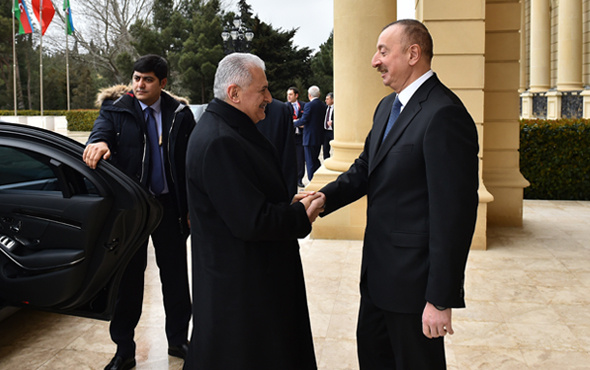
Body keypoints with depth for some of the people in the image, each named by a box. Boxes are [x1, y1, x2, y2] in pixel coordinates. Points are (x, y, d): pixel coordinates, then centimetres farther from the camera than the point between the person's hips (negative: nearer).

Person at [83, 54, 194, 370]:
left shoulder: (180, 114, 1)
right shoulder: (116, 109, 1)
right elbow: (102, 130, -19)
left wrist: (192, 207, -1)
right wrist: (98, 143, -44)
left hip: (169, 205, 1)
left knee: (175, 273, 10)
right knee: (129, 276, 8)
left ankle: (178, 339, 28)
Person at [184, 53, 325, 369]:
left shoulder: (228, 130, 10)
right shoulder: (219, 142, -25)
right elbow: (252, 222, -27)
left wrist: (290, 203, 3)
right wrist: (301, 214, -12)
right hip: (238, 286, -11)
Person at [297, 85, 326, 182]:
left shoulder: (309, 105, -15)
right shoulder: (323, 105, 8)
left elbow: (304, 120, -19)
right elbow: (323, 120, 12)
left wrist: (294, 123, -1)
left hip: (310, 138, -8)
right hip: (319, 137, 8)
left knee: (310, 161, -1)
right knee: (315, 159, 20)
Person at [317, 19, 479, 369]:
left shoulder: (445, 114, -22)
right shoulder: (387, 107, 10)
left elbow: (454, 215, -24)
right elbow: (365, 167, 15)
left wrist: (440, 299, -23)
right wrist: (324, 197, -5)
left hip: (413, 277, -9)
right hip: (379, 273, 9)